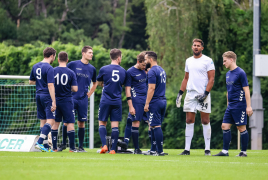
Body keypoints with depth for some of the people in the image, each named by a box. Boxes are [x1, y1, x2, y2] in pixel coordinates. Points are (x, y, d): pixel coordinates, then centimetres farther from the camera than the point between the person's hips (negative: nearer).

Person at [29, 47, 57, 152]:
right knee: (50, 121, -8)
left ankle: (45, 146, 11)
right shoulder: (49, 68, -14)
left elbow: (31, 81, 20)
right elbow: (50, 85, -19)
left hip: (38, 95, 8)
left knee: (43, 121, 11)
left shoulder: (35, 66, 10)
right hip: (47, 96, -8)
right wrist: (53, 102, -20)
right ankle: (40, 142, -20)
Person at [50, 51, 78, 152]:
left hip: (55, 100, 2)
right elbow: (75, 89, -9)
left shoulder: (53, 71, -3)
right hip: (67, 101, -2)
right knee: (70, 123, 1)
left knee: (55, 123, 11)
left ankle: (54, 147, 11)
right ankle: (72, 148, -1)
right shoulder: (71, 73, -7)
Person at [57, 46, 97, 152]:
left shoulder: (92, 69, 9)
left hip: (83, 99, 2)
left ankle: (81, 147, 9)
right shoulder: (73, 65, -1)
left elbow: (95, 84, 25)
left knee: (81, 122, 2)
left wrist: (89, 94, 13)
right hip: (71, 98, -2)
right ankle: (63, 144, 12)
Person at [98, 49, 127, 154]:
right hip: (117, 101, 2)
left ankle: (104, 145, -10)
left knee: (102, 123, 7)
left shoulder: (104, 69, -3)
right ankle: (113, 149, -2)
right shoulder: (123, 71, 5)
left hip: (105, 101, -2)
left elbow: (99, 83, 12)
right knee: (115, 125, 3)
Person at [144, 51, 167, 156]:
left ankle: (160, 151, -10)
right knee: (157, 126, 12)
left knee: (156, 126, -8)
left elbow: (152, 88, -18)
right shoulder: (162, 70, 17)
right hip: (163, 101, 9)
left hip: (155, 102, -9)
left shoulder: (152, 71, -12)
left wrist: (147, 103, -17)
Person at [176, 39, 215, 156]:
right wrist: (180, 93, 14)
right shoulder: (188, 61, 15)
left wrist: (205, 94, -16)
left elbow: (211, 79, -7)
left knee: (205, 121, -2)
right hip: (190, 94, 5)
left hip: (203, 95, -5)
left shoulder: (207, 61, -3)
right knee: (189, 121, 3)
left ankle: (207, 149, 1)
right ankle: (187, 149, 4)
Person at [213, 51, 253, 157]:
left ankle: (244, 152, 5)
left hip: (239, 105, -8)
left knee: (241, 128, -2)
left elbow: (246, 90, -12)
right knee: (225, 126, 3)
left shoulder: (240, 73, -10)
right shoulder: (228, 74, 14)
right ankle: (225, 151, 5)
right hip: (230, 106, 8)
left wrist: (248, 106, -15)